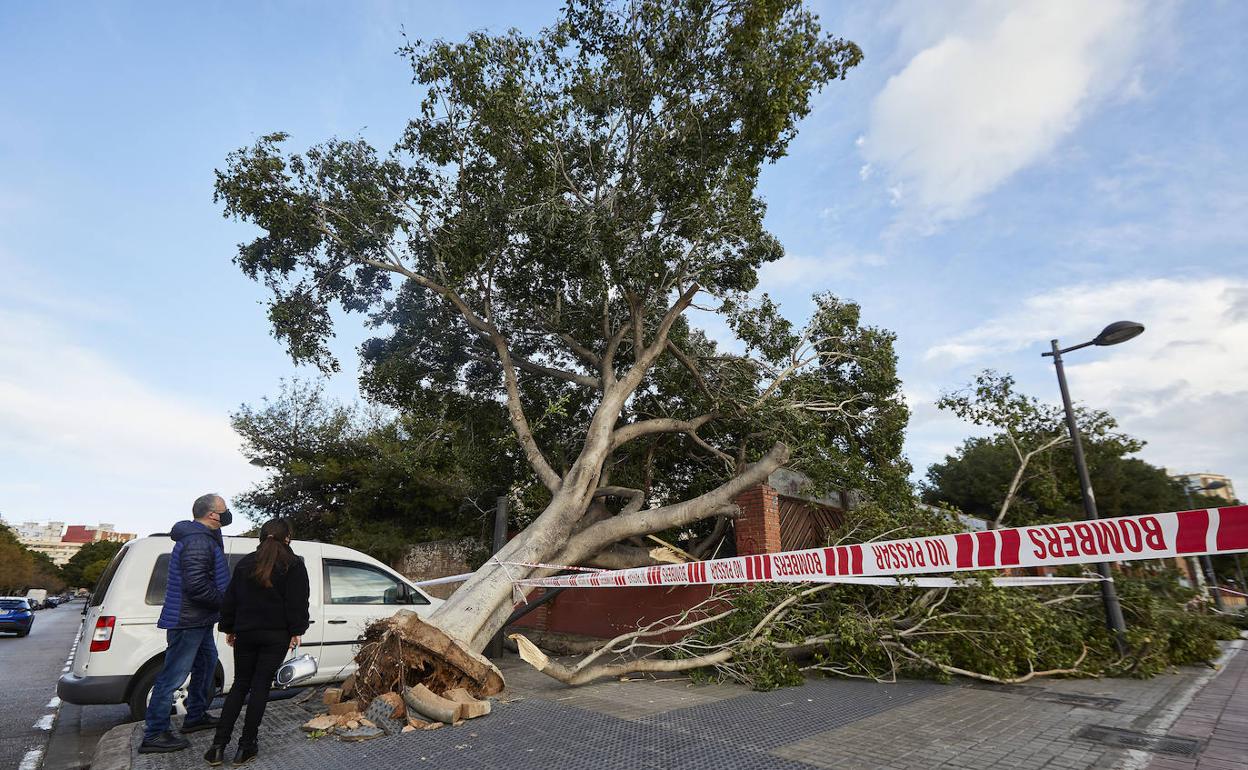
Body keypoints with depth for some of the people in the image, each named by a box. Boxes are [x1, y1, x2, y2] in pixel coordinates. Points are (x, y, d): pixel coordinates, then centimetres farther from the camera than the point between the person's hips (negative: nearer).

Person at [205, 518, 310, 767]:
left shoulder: (245, 563, 9)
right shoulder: (293, 565, -5)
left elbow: (230, 599, 13)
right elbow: (297, 602, -9)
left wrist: (229, 628, 19)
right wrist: (296, 631, -3)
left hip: (245, 633, 4)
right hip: (276, 636, -4)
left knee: (240, 684, 14)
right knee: (260, 686, 2)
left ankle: (218, 745, 9)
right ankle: (246, 746, 6)